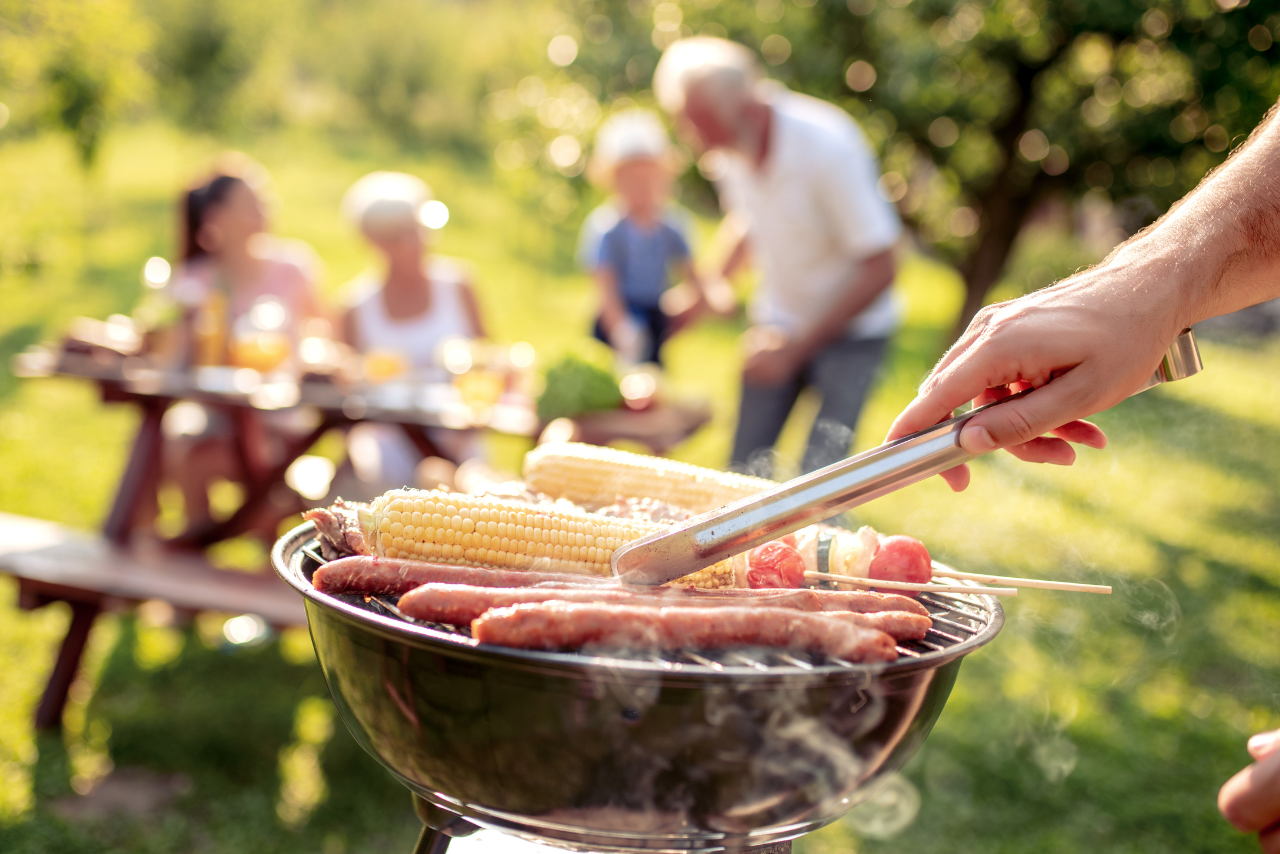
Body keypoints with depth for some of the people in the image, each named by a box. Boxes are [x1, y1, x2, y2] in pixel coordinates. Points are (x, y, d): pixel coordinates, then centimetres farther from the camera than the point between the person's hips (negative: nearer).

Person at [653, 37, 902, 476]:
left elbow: (879, 270, -23)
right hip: (779, 321, 6)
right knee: (745, 467, 4)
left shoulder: (828, 147, -27)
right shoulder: (734, 144, -8)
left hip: (851, 329, -5)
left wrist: (796, 349, -22)